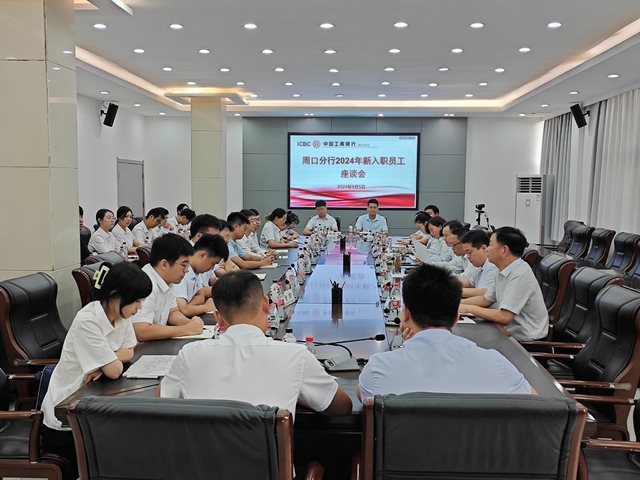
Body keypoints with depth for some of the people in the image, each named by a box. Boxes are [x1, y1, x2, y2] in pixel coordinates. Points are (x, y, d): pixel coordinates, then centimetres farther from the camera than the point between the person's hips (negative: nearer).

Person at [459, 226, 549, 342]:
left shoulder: (520, 275, -21)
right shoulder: (504, 272, 6)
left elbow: (504, 317, -25)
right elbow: (486, 299, 19)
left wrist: (468, 308, -16)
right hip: (510, 334, 8)